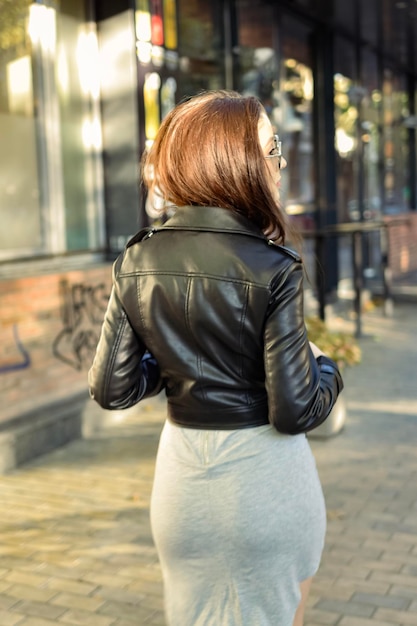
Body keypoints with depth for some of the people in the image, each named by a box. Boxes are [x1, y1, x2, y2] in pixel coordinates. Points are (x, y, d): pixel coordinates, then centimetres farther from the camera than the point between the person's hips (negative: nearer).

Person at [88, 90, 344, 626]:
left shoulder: (137, 261, -6)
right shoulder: (272, 270, -20)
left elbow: (111, 389, -3)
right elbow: (295, 412, -19)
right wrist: (324, 367, 2)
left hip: (181, 480, 4)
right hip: (262, 478, -4)